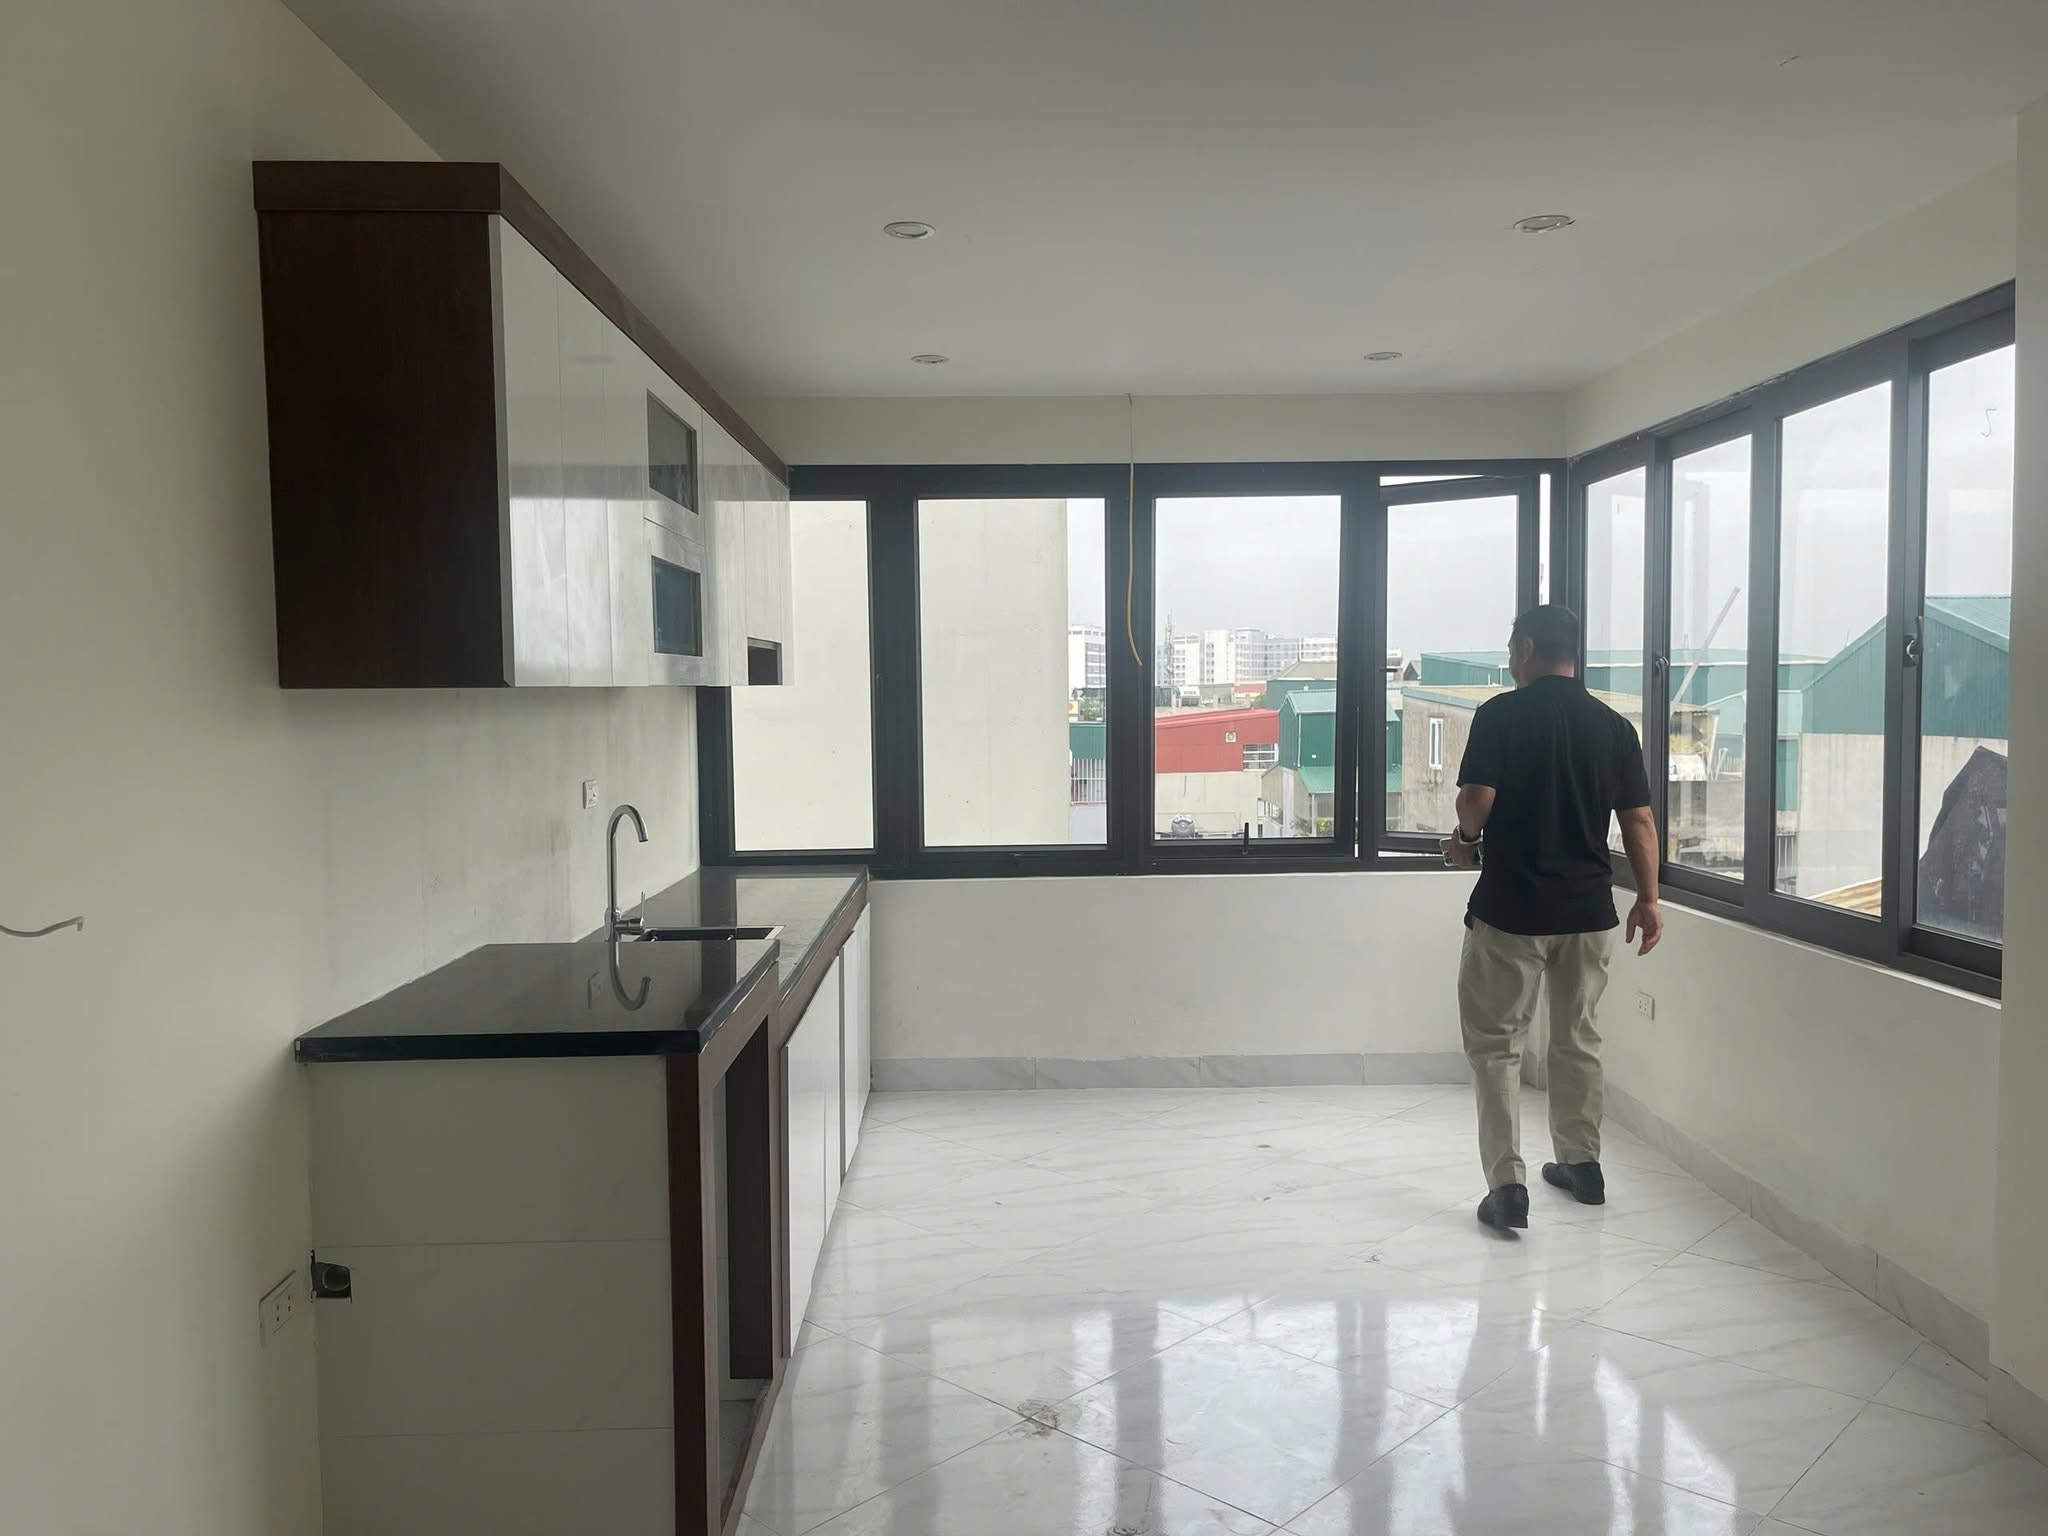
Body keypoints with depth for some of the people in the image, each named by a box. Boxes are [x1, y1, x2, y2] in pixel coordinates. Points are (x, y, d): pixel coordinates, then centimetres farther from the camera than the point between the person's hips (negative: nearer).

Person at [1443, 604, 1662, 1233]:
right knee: (1577, 1038, 19)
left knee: (1495, 1042, 3)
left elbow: (1476, 801, -18)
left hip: (1510, 908, -5)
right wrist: (1648, 898, 11)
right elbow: (1639, 820, 3)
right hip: (1588, 909, 5)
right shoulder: (1614, 725, 4)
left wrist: (1466, 837, 3)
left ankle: (1507, 1185, -3)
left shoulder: (1501, 714, -9)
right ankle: (1581, 1163, 31)